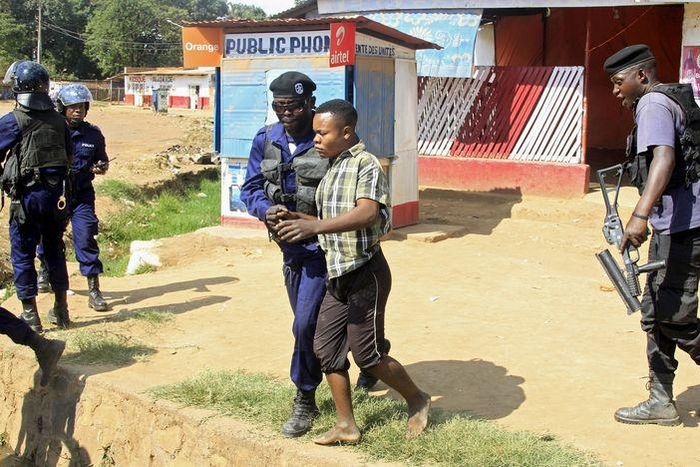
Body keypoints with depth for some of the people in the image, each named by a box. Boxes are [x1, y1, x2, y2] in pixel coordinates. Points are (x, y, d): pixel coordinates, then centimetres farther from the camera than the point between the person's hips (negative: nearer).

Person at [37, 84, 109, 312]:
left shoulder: (93, 134, 1)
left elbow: (102, 159, 14)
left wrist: (101, 167, -9)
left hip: (82, 195, 0)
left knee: (86, 237, -10)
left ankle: (94, 291, -6)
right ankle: (44, 270, 47)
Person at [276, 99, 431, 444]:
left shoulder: (366, 164, -13)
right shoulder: (332, 170, 15)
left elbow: (367, 213, -30)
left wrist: (315, 225, -39)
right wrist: (300, 220, 5)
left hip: (366, 273, -9)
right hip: (338, 274, 9)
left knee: (366, 353, -3)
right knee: (326, 348, 6)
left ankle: (417, 400, 21)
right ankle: (346, 426, 18)